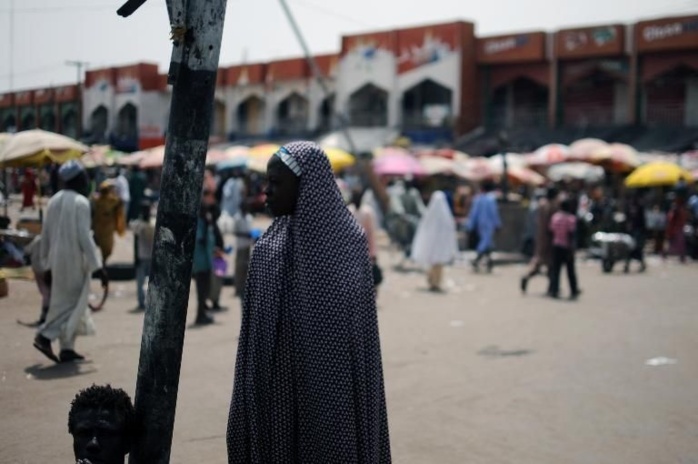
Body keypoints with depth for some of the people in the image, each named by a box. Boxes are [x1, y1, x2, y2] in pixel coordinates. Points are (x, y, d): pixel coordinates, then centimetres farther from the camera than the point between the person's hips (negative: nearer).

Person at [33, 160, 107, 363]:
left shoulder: (54, 200, 9)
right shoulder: (81, 202, -13)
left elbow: (45, 235, 12)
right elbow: (84, 237, -19)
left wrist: (47, 265, 19)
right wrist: (98, 266, -17)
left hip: (57, 261, 8)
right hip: (75, 261, -8)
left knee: (64, 301, 15)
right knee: (75, 303, 2)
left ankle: (67, 348, 15)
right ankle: (45, 336, -10)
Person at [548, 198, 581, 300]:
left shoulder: (555, 216, 3)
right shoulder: (571, 218, -12)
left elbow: (552, 231, 5)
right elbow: (571, 235, -15)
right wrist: (571, 249, -14)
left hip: (556, 246, 4)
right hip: (567, 247, -4)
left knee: (555, 269, 5)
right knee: (570, 270, 8)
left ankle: (554, 290, -3)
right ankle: (574, 291, 17)